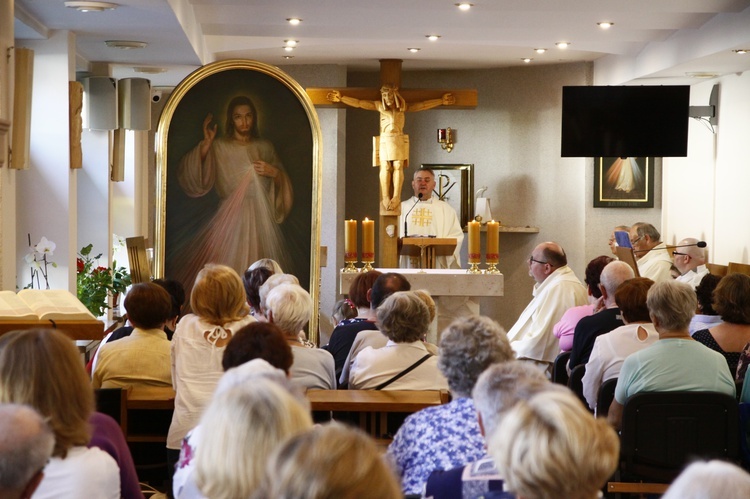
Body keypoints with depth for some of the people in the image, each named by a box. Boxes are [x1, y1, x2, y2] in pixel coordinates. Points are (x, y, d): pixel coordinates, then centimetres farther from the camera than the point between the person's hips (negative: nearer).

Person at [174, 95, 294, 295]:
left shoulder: (265, 148, 12)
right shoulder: (219, 147, 4)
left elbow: (284, 184, 15)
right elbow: (192, 177, -8)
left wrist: (274, 172, -5)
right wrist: (206, 144, -16)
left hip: (261, 220, 3)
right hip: (230, 218, -2)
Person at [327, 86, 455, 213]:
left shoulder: (403, 107, 9)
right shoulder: (379, 106, 7)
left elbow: (423, 105, 9)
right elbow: (359, 103, 5)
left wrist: (441, 101, 6)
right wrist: (341, 98, 0)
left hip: (399, 140, 1)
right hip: (384, 140, -1)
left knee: (398, 166, -8)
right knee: (385, 167, -7)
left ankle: (396, 197, -9)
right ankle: (385, 197, -8)